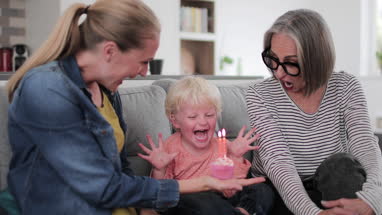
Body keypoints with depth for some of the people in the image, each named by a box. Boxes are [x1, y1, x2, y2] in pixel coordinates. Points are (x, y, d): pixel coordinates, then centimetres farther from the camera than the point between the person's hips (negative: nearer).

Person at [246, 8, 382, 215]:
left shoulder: (345, 88, -6)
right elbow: (277, 161, -24)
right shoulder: (260, 95, -12)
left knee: (343, 163, -29)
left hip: (333, 190, 2)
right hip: (280, 193, -1)